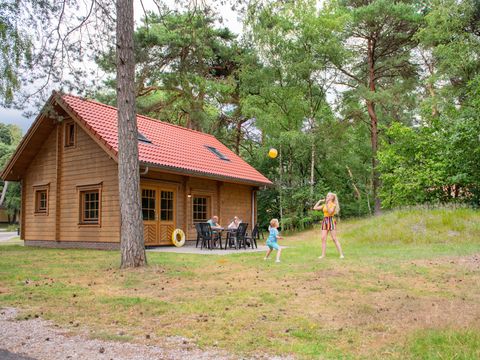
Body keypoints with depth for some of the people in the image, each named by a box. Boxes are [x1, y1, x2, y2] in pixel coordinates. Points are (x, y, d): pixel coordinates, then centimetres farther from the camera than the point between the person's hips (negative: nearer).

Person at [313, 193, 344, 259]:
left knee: (334, 239, -7)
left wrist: (327, 204, -21)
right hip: (325, 221, 5)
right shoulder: (324, 205, 14)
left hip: (331, 221, -5)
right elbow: (315, 208, 12)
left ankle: (341, 254, -3)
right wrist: (320, 201, 10)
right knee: (323, 238, -2)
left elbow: (330, 212, -17)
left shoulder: (333, 205, -1)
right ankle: (323, 255, 1)